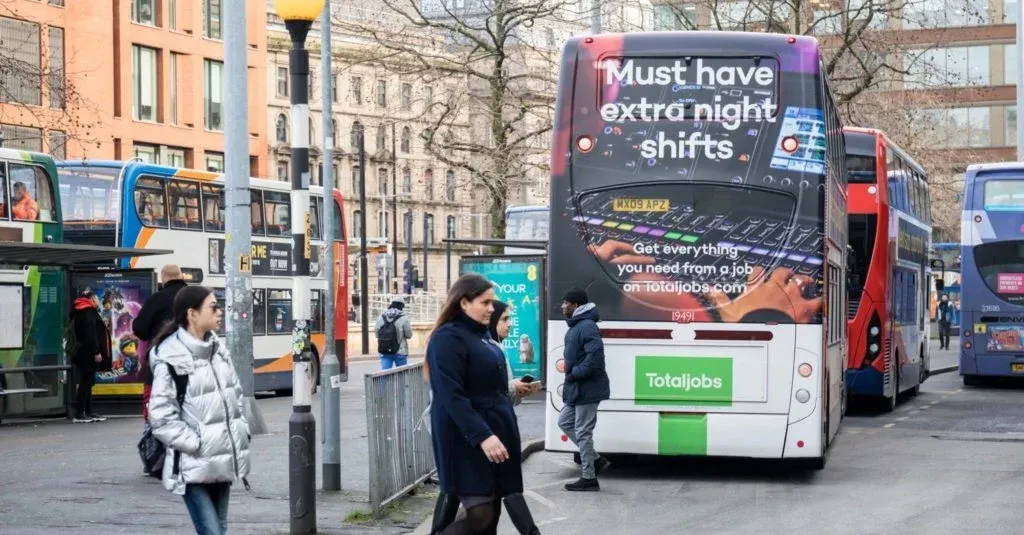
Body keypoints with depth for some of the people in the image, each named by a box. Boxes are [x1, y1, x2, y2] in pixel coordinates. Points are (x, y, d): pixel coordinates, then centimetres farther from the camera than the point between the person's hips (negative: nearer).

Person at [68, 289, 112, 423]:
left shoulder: (80, 313, 19)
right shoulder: (88, 313, -12)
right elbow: (90, 334, -21)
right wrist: (96, 352, -23)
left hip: (83, 354, 10)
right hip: (88, 355, -10)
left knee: (87, 382, 13)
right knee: (86, 382, -9)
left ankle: (89, 412, 18)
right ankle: (79, 414, -9)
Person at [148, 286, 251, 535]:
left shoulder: (218, 349, 10)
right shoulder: (170, 359, -13)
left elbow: (236, 395, 20)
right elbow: (162, 418, -14)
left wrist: (242, 433, 9)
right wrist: (196, 444, -15)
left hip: (223, 461, 7)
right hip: (194, 466, -7)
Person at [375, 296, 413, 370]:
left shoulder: (381, 318, 2)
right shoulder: (403, 319, -9)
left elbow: (376, 332, 6)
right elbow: (409, 335, -4)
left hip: (384, 352, 3)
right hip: (400, 352, -3)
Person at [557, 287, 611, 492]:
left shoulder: (587, 327, -20)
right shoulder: (576, 326, 14)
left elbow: (595, 357, -29)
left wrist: (574, 373, -21)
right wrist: (568, 364, 5)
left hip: (587, 389, -11)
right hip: (577, 388, 11)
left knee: (583, 432, -4)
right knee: (565, 422, 18)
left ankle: (589, 478, 6)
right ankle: (595, 459, 22)